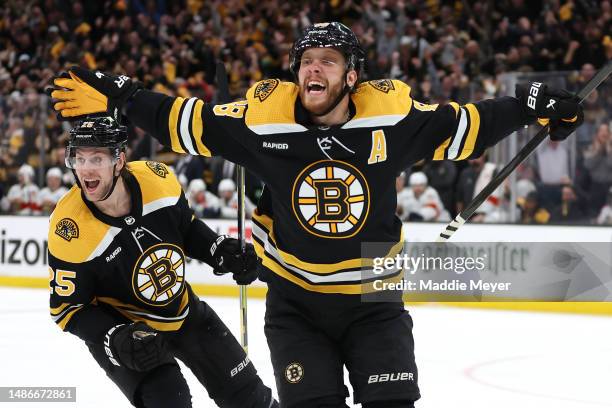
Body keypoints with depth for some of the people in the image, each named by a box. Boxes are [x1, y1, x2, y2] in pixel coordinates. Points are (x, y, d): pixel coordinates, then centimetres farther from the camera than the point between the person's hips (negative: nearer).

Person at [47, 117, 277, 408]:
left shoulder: (157, 180, -20)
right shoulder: (69, 230, -29)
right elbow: (67, 308, -18)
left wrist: (222, 252, -13)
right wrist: (117, 341, -31)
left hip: (183, 309, 4)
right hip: (118, 327, -4)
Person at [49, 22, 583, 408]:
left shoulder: (391, 114, -11)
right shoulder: (264, 116, -11)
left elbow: (462, 127, 1)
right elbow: (185, 123, -2)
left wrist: (533, 106, -3)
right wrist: (116, 98, -7)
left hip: (374, 299, 0)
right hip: (295, 303, 0)